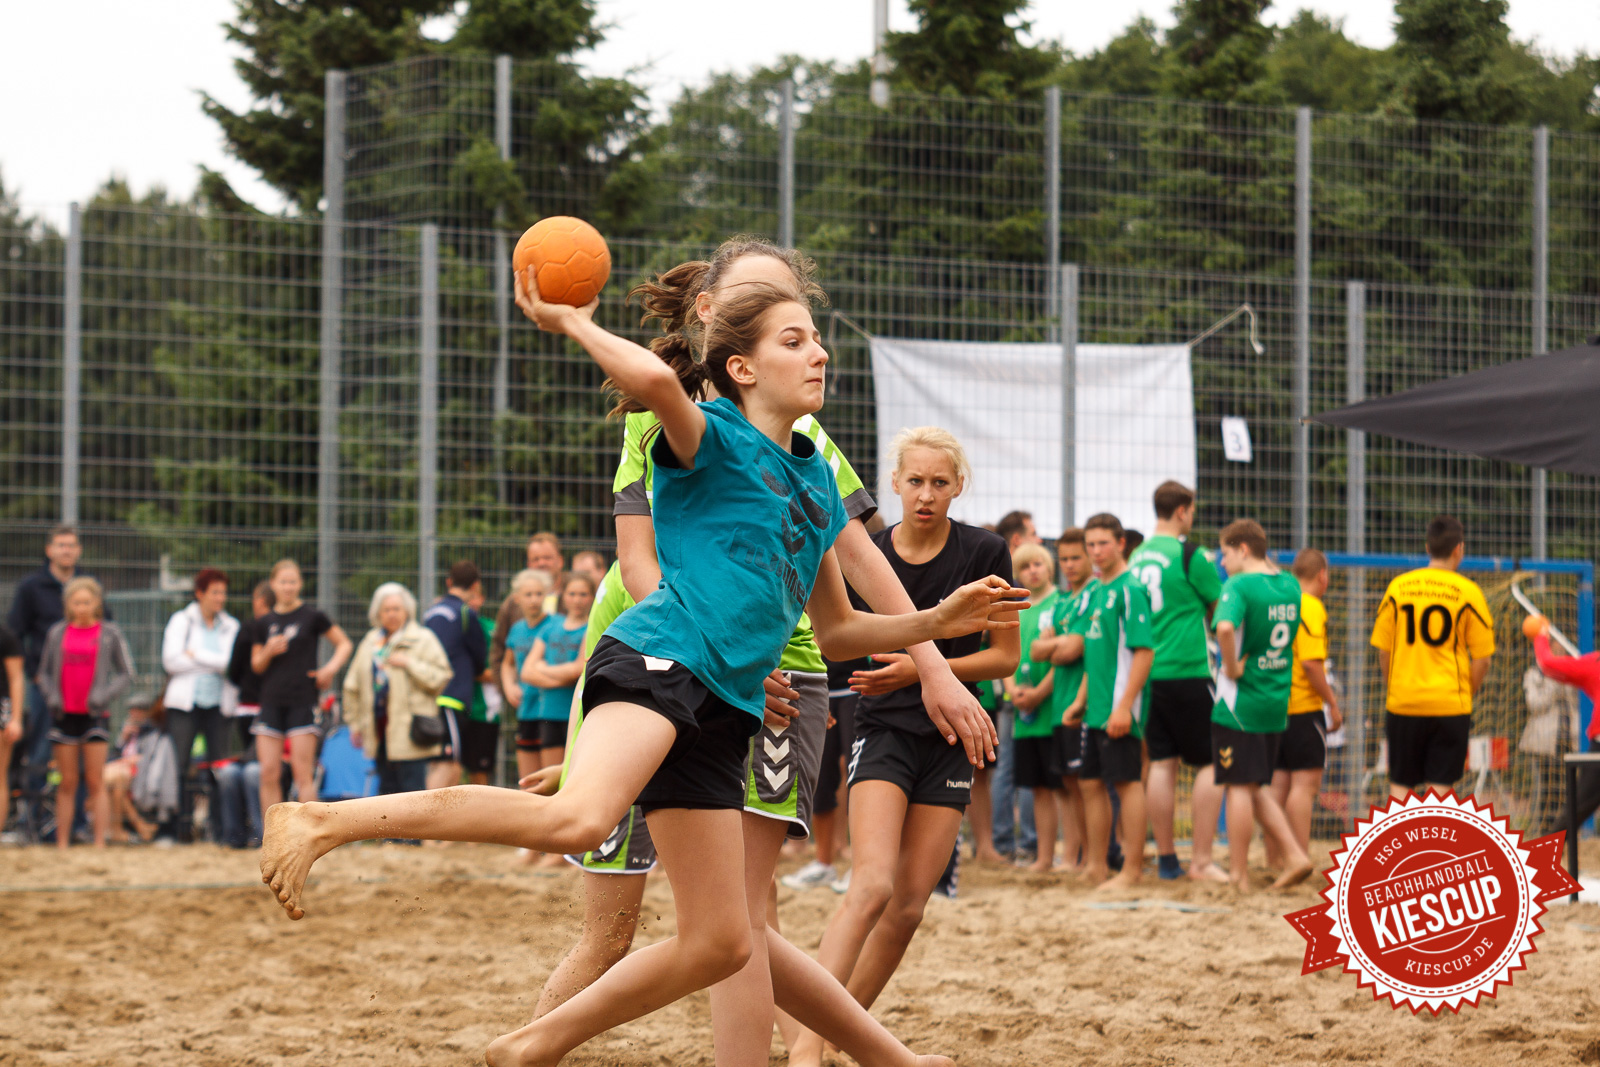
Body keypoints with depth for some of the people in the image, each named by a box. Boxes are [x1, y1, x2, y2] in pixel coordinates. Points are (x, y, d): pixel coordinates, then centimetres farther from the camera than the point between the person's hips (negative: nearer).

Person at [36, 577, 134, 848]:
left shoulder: (109, 633, 1)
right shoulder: (57, 633, 7)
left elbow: (126, 673, 2)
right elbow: (44, 673, 13)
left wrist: (105, 695, -13)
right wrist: (51, 696, -5)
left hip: (94, 714, -2)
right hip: (64, 714, 2)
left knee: (95, 782, -4)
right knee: (67, 783, 4)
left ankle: (99, 843, -4)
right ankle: (62, 843, 6)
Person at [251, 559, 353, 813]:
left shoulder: (311, 617, 1)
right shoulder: (263, 623, 10)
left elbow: (344, 644, 7)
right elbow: (256, 666, 14)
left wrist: (331, 668, -9)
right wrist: (268, 652, -7)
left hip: (302, 703, -3)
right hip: (271, 703, 3)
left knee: (303, 772, -7)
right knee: (269, 773, -1)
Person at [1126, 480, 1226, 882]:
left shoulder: (1137, 557, 11)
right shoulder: (1190, 554, -9)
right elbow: (1220, 607, -3)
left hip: (1148, 673, 7)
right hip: (1187, 672, -7)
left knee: (1162, 763, 9)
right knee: (1210, 764, 0)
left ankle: (1166, 858, 11)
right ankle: (1201, 860, -5)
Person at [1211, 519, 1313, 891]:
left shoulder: (1239, 586, -15)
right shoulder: (1289, 585, 8)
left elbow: (1226, 626, -34)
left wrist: (1231, 666, -19)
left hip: (1240, 703, -7)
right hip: (1277, 703, 7)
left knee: (1239, 787, 0)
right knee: (1258, 788, 18)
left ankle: (1238, 875, 4)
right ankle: (1294, 856, 8)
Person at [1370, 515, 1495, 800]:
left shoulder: (1398, 587, 1)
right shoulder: (1468, 592, -4)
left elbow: (1383, 651, 5)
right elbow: (1481, 660, -4)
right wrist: (1466, 694, 10)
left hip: (1403, 702, 2)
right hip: (1450, 703, -2)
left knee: (1400, 786, 10)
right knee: (1439, 787, 2)